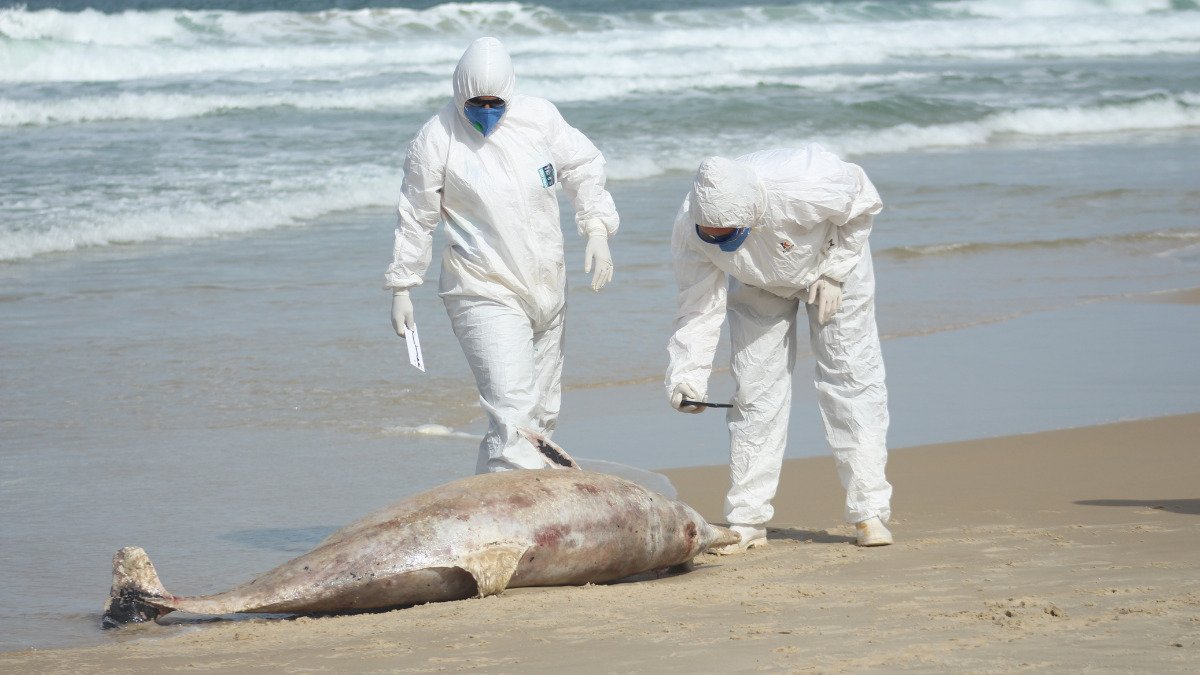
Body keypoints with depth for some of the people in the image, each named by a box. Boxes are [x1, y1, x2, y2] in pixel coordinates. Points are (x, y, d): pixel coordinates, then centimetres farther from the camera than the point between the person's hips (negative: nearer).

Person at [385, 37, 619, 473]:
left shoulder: (540, 118, -1)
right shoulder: (437, 139, -10)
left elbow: (584, 168, 11)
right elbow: (415, 219, -2)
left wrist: (597, 231, -2)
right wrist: (401, 288, -1)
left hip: (547, 288, 6)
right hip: (484, 294, -6)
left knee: (542, 411, 12)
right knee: (513, 413, -19)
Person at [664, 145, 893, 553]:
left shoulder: (804, 189, -43)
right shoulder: (690, 228, -33)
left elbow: (862, 203, -21)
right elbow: (699, 306, -22)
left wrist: (833, 273, -20)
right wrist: (688, 375, -32)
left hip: (834, 257, -2)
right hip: (759, 283, 2)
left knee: (851, 374, -10)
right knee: (755, 389, -5)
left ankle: (869, 512, -8)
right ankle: (747, 521, 0)